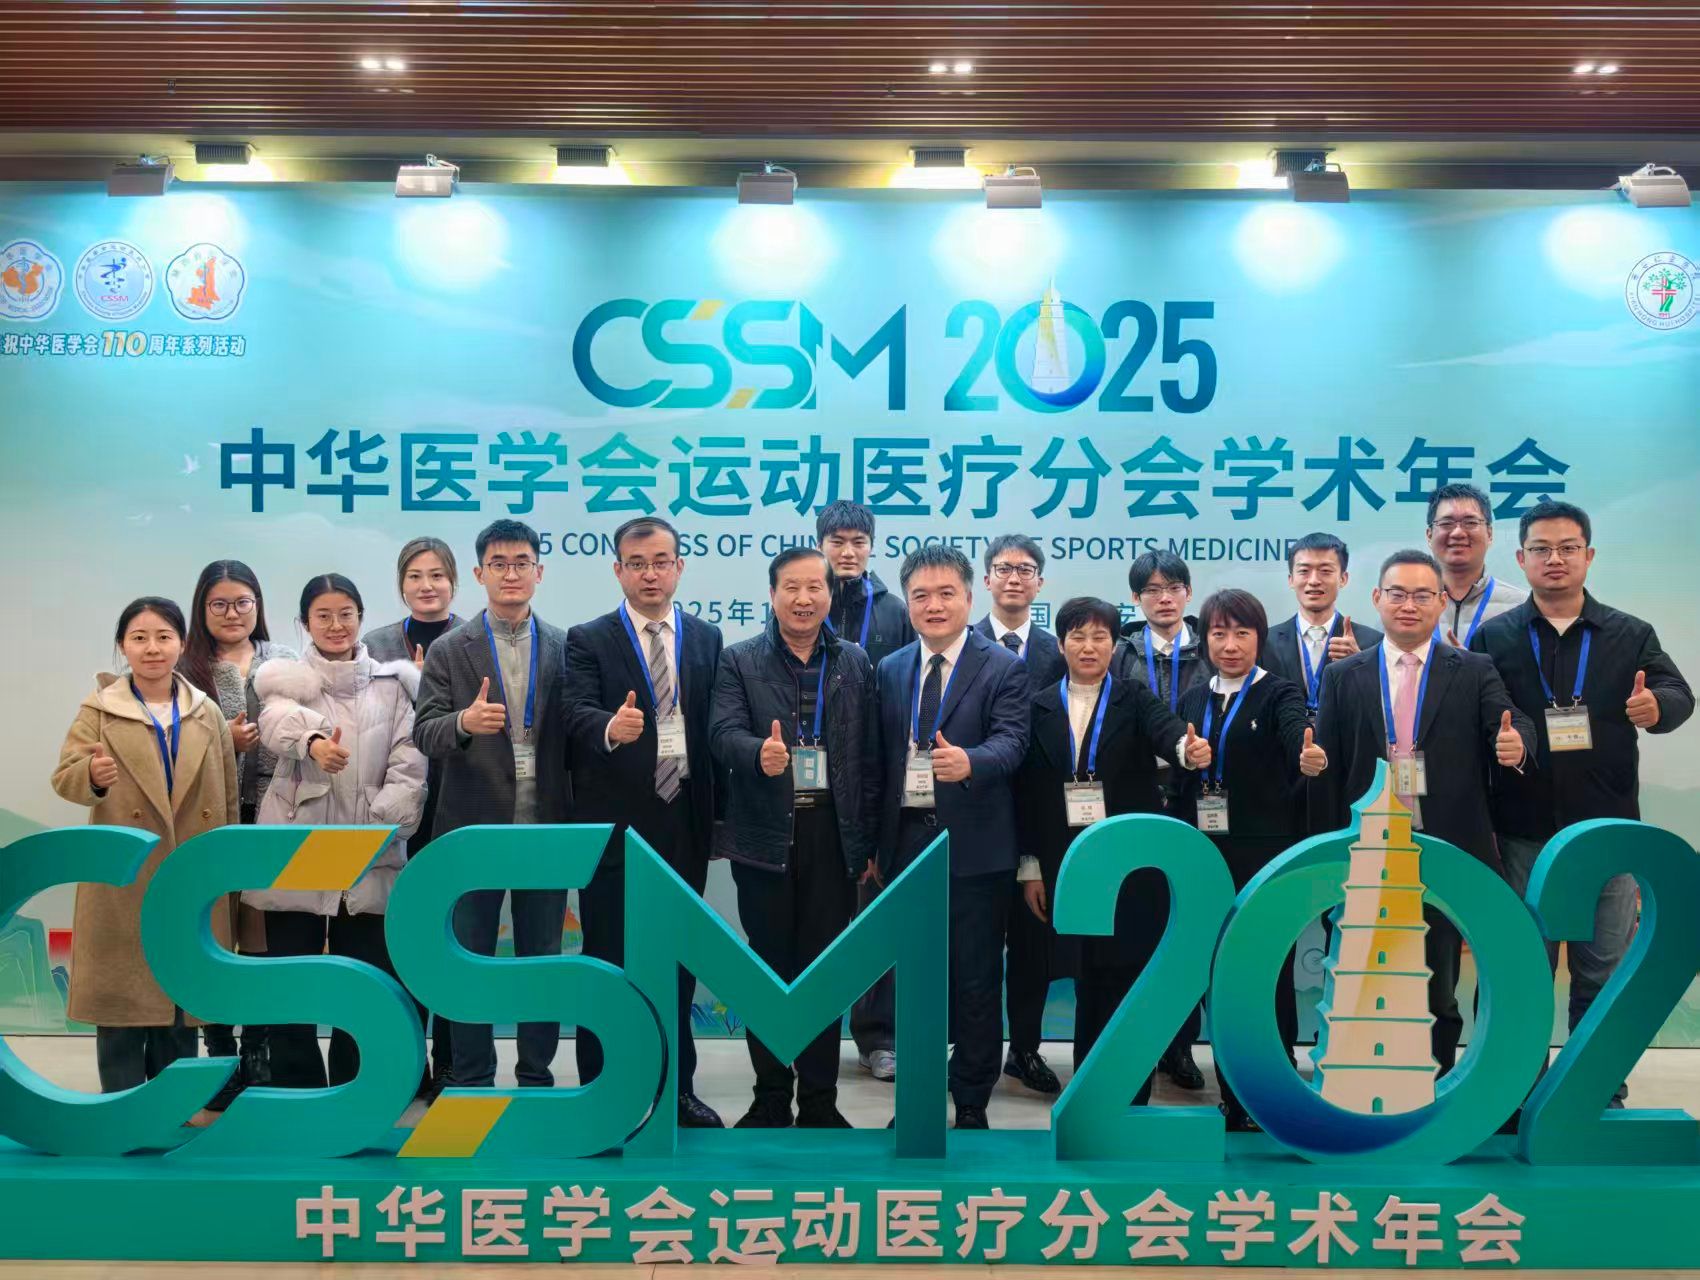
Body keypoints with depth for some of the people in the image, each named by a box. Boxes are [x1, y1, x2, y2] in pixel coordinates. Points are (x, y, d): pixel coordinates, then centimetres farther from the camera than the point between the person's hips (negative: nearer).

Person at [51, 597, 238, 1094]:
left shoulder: (208, 713, 5)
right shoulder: (99, 710, -1)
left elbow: (229, 799, 8)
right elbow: (64, 775, -14)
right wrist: (93, 776, -38)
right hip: (123, 883, -2)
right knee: (121, 997, 3)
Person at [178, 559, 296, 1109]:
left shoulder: (285, 661, 6)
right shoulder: (186, 667, 2)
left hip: (270, 816, 1)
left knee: (262, 940, 7)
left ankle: (257, 1054, 20)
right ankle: (219, 1055, 18)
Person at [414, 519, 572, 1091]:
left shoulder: (566, 648, 4)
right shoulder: (448, 651, 1)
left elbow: (576, 733, 4)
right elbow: (425, 733, -8)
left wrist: (579, 822, -7)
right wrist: (464, 722, -29)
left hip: (546, 829, 1)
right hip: (474, 831, -1)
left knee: (542, 962, 10)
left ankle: (537, 1081, 22)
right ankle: (471, 1083, 20)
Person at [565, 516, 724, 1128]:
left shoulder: (707, 638, 9)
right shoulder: (588, 641, -1)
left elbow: (715, 726, 7)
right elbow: (579, 717, -16)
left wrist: (713, 811, 1)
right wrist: (611, 729, -39)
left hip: (684, 820, 3)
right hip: (614, 825, -3)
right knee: (607, 962, 3)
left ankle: (677, 1086, 25)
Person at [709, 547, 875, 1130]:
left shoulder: (855, 662, 8)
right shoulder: (739, 661, 3)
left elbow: (869, 753, 5)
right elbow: (723, 731, -10)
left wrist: (868, 837, 1)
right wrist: (759, 753, -32)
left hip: (834, 835, 1)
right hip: (765, 835, -1)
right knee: (771, 969, 8)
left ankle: (819, 1099, 17)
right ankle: (771, 1097, 19)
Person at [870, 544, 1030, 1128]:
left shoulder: (1003, 667, -3)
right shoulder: (890, 669, 11)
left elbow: (1012, 741, -17)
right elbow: (881, 757, 10)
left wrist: (968, 761, -39)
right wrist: (874, 842, 7)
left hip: (974, 845, -4)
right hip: (906, 839, 5)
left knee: (975, 980, 4)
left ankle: (972, 1106, 17)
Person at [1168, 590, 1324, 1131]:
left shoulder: (1279, 694, -3)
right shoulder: (1193, 700, 11)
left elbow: (1297, 738, -25)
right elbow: (1178, 781, 12)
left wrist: (1310, 759, -47)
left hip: (1265, 858, -4)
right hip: (1205, 857, 5)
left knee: (1270, 978, 2)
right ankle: (1233, 1100, 20)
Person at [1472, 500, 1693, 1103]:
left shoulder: (1630, 635, 6)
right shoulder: (1493, 639, 3)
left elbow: (1678, 692, -2)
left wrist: (1658, 706, -27)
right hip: (1522, 833, 0)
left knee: (1603, 970, 8)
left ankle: (1602, 1093, 21)